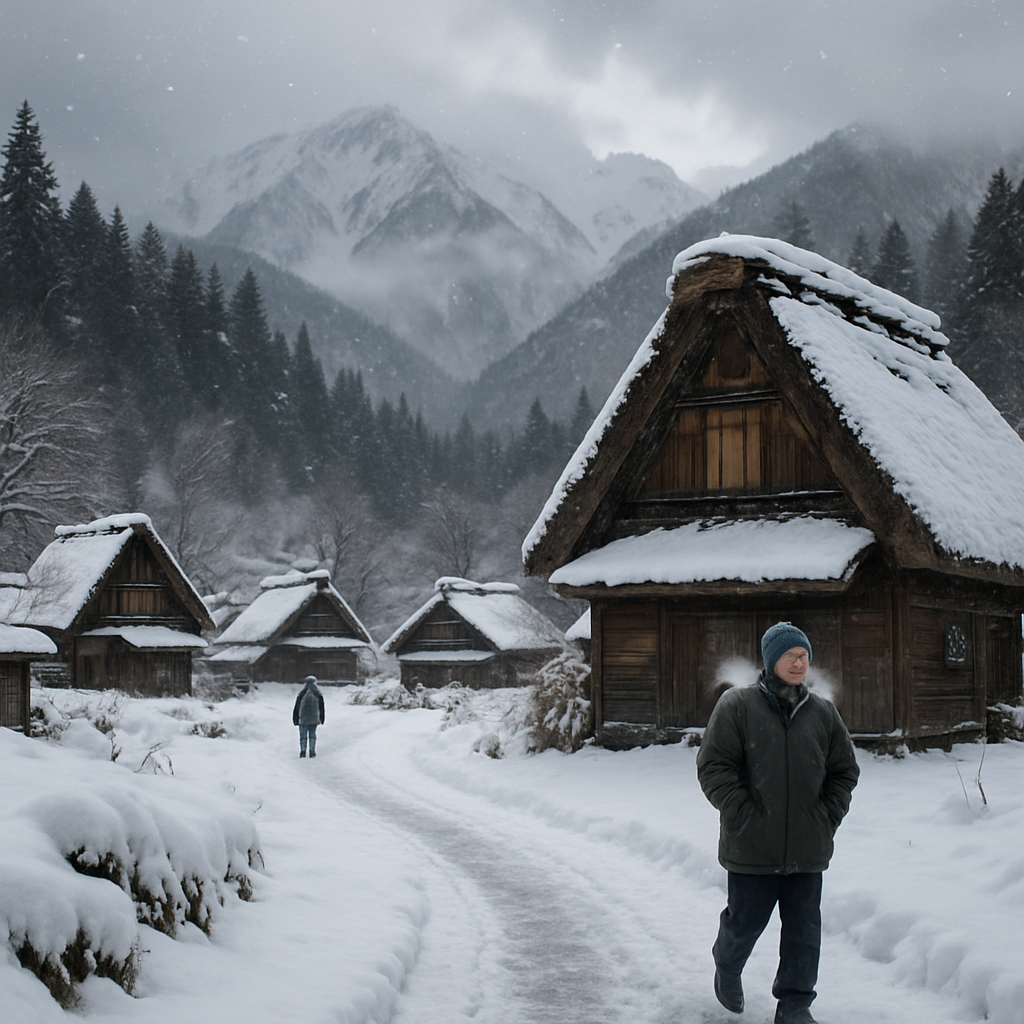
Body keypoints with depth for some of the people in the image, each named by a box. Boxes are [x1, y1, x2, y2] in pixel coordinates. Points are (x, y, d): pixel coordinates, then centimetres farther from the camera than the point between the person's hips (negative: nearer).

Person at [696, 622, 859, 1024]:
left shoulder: (823, 712, 8)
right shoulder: (737, 705, -4)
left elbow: (844, 771, 15)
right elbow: (713, 768, -7)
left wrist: (826, 819, 4)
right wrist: (745, 817, -12)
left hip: (807, 851, 3)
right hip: (751, 848, -3)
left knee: (804, 928, 5)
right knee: (745, 921, 9)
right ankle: (727, 968, 40)